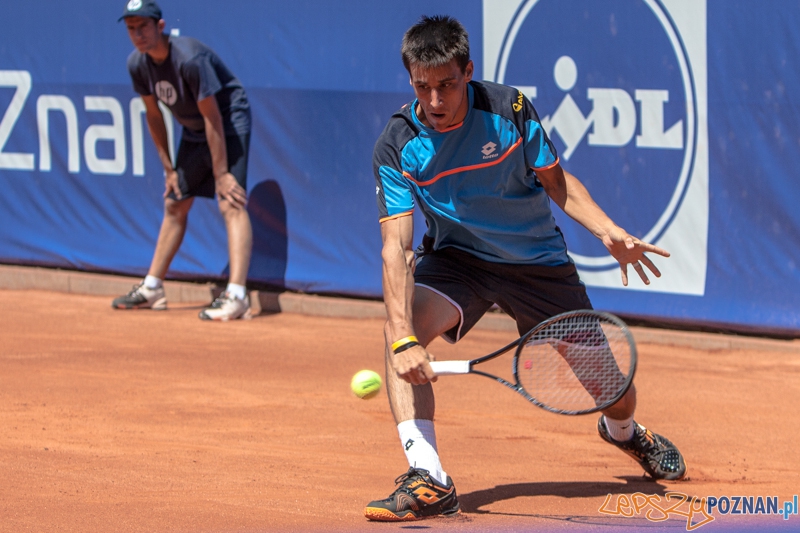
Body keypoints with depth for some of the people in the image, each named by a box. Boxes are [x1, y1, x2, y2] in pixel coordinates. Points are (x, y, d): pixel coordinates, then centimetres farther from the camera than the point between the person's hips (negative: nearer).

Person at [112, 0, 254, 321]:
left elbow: (212, 117, -27)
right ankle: (152, 288, 26)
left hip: (229, 123, -8)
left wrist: (221, 174, -25)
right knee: (174, 205, 15)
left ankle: (236, 295, -32)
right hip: (193, 131, 8)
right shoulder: (138, 64, -8)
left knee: (231, 204, -22)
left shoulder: (189, 59, -30)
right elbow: (154, 115, 6)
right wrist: (169, 169, 7)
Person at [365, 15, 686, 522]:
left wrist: (609, 231, -21)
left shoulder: (509, 108, -20)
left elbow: (556, 181, -4)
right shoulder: (396, 147, -21)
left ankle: (623, 430, 45)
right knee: (400, 329, -31)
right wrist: (404, 338, -40)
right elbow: (397, 247, -27)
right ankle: (428, 480, -32)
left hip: (539, 259, 1)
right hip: (457, 259, -1)